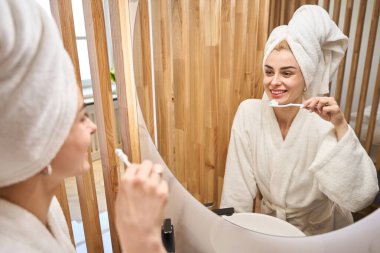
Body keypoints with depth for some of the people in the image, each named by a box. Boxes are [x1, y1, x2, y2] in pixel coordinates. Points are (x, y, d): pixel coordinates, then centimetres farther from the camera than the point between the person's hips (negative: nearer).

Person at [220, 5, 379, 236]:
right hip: (271, 225, 2)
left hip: (320, 231, -1)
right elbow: (238, 186, -10)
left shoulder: (325, 123, -19)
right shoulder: (249, 113, -15)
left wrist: (341, 127, -32)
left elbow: (359, 198, -25)